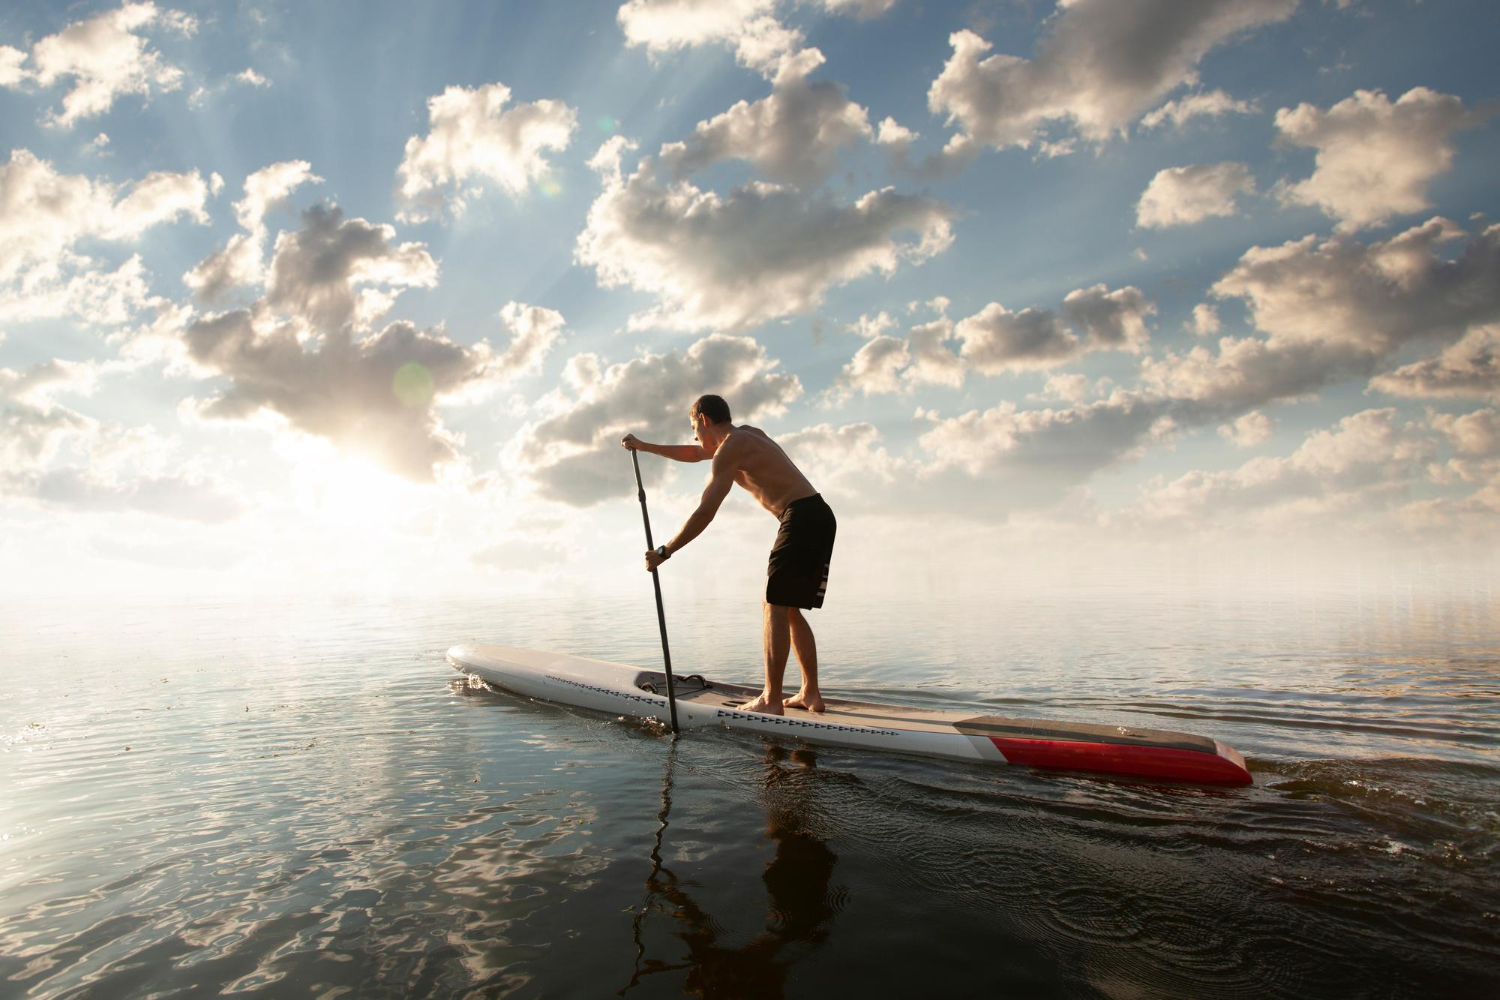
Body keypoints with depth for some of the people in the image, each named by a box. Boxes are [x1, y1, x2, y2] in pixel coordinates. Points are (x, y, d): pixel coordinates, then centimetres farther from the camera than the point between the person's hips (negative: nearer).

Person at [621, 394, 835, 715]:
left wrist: (664, 552, -8)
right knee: (788, 609, 12)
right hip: (820, 517, 10)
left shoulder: (730, 448, -7)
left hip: (801, 518, -10)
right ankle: (811, 694, 13)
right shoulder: (748, 434, 23)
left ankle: (771, 700, -8)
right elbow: (693, 454, 39)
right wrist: (644, 446, 44)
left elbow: (704, 513, -14)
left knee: (774, 606, -8)